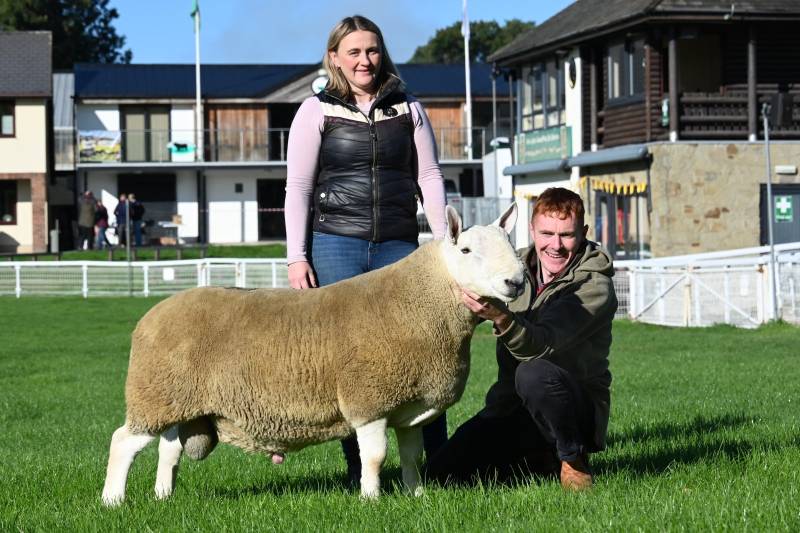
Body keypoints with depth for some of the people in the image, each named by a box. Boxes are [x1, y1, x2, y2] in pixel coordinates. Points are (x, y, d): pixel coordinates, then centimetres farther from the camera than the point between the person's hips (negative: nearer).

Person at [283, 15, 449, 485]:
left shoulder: (408, 110, 13)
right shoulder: (316, 111, 5)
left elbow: (429, 177, 12)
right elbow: (298, 188, 3)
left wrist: (446, 241, 3)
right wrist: (297, 257, -4)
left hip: (398, 247, 2)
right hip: (335, 246, -2)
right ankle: (358, 467, 4)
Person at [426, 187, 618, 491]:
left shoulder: (595, 286, -15)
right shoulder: (517, 267, 5)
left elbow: (541, 345, -30)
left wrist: (501, 317, -49)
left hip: (578, 408, -6)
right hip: (510, 407, 6)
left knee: (534, 373, -38)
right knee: (442, 474, -10)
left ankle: (573, 460, -12)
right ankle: (545, 461, 11)